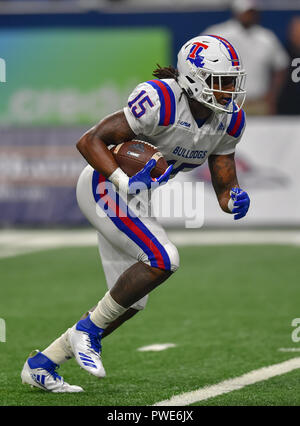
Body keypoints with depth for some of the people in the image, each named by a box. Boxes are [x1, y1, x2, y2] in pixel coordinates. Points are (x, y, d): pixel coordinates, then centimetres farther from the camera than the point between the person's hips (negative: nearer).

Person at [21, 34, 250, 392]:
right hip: (102, 187, -9)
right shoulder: (161, 101, -27)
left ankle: (40, 365, 18)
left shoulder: (230, 120, -3)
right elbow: (90, 141, -25)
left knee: (131, 302, 8)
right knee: (162, 259, -25)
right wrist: (125, 182, -36)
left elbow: (224, 186, 4)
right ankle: (89, 329, -7)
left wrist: (234, 199, -19)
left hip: (129, 199, 9)